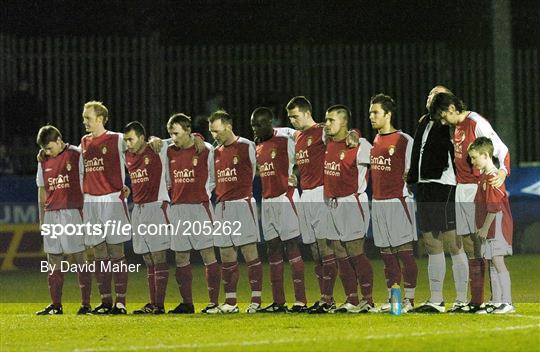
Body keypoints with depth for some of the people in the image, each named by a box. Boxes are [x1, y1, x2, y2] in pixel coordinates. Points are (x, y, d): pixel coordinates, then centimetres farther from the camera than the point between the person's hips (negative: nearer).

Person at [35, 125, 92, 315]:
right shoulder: (44, 161, 13)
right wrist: (41, 219, 16)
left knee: (80, 257, -5)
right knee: (53, 260, 5)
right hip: (51, 215, 6)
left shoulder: (77, 155, -3)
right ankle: (56, 305, 8)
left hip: (73, 212, -5)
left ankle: (86, 304, -5)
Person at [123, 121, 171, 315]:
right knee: (149, 262, 8)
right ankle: (152, 304, 10)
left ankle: (159, 304, -9)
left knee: (158, 259, -7)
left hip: (157, 207, -7)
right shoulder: (127, 156, 12)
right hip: (138, 210, 7)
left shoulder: (159, 152, -6)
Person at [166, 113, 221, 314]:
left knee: (208, 254, -6)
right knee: (181, 258, 6)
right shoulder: (170, 152, 9)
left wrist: (204, 195, 0)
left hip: (199, 207, -5)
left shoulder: (205, 150, -4)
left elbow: (213, 178, 5)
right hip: (177, 208, 5)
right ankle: (187, 303, 12)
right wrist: (171, 196, 11)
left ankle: (213, 302, -5)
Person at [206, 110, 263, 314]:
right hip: (222, 205, 7)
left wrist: (243, 192, 1)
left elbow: (255, 173, 0)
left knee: (250, 252, -6)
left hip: (242, 203, -7)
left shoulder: (246, 147, -6)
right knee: (226, 256, 7)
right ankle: (230, 302, 11)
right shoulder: (217, 152, 15)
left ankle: (256, 300, -5)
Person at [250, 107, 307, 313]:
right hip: (267, 201, 8)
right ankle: (278, 302, 11)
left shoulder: (285, 141, -9)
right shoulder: (258, 146, 14)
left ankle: (300, 300, -9)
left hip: (285, 199, -8)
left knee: (292, 248, -8)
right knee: (273, 251, 8)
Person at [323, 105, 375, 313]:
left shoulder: (359, 146, -13)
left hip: (352, 204, -7)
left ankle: (368, 299, -3)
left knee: (356, 253, -8)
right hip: (332, 205, 7)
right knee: (340, 256, 7)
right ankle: (351, 301, 12)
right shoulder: (328, 144, 9)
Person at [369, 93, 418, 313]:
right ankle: (392, 298, 15)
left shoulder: (404, 140, -7)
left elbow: (411, 173, -8)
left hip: (397, 202, -7)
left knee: (405, 251, -5)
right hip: (378, 203, 7)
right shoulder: (375, 141, 14)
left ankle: (409, 298, -4)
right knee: (387, 254, 10)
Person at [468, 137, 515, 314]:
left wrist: (485, 228, -15)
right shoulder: (483, 176, 14)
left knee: (498, 262, -12)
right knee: (492, 264, 12)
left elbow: (494, 208, -19)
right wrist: (481, 227, 16)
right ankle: (496, 302, 18)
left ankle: (507, 302, -13)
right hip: (489, 229, 10)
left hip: (497, 226, -10)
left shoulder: (493, 177, -16)